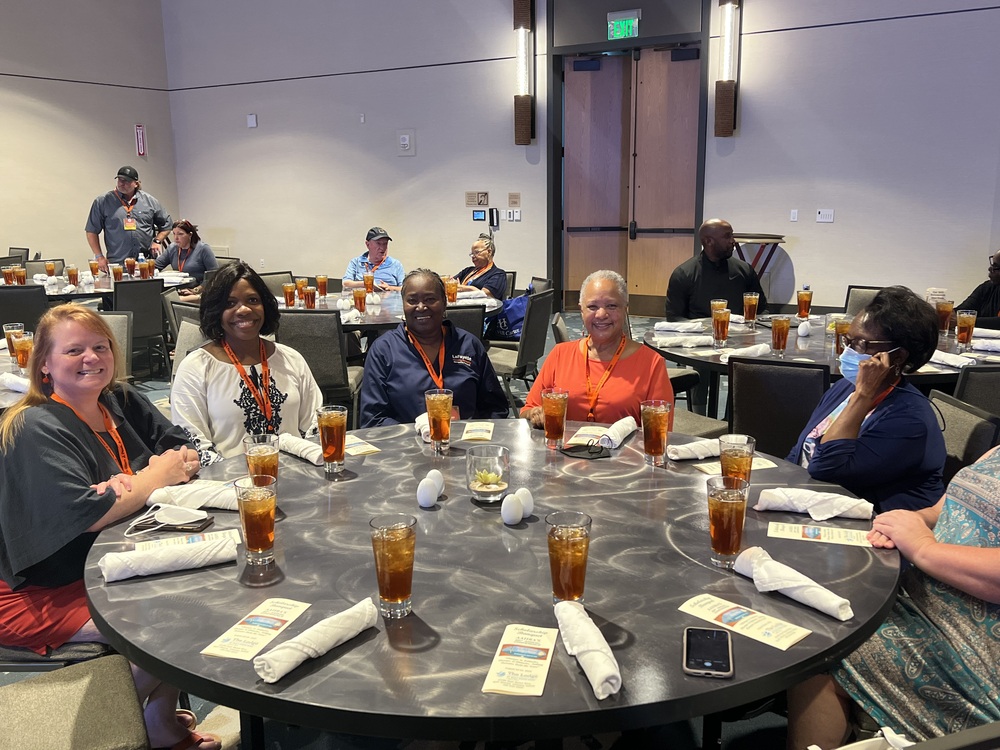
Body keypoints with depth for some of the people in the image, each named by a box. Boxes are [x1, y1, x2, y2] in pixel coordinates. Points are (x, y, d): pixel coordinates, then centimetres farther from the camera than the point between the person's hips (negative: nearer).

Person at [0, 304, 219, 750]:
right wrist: (155, 478, -15)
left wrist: (132, 485, -17)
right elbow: (87, 515, -30)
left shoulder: (121, 401, 2)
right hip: (44, 593, -7)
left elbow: (185, 453, 3)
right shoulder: (36, 429, -19)